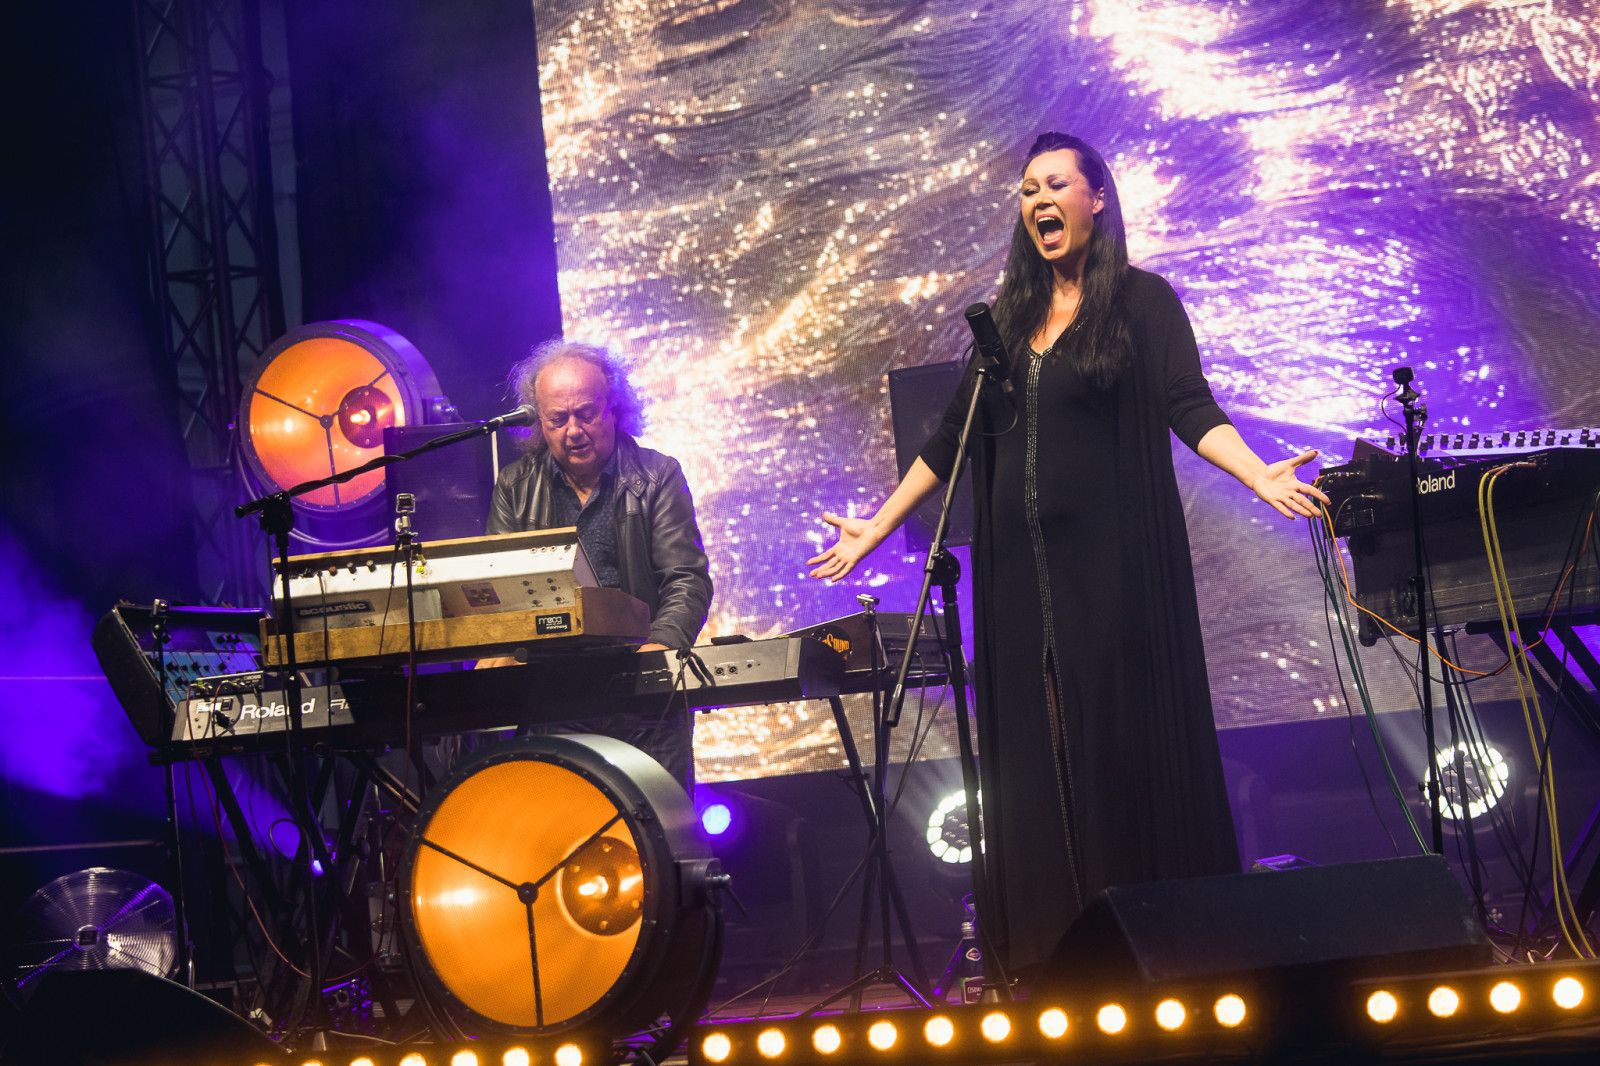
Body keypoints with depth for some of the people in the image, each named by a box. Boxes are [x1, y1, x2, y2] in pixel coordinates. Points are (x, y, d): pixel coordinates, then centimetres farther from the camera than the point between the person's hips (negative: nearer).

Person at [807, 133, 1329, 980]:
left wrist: (1258, 475, -25)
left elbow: (1191, 410, -8)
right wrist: (878, 527, 19)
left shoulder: (1141, 301, 2)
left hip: (1115, 563, -4)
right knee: (1037, 746, 2)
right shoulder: (1009, 319, 16)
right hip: (1022, 572, 5)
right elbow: (952, 440, 19)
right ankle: (1056, 946, 5)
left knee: (1127, 741, -6)